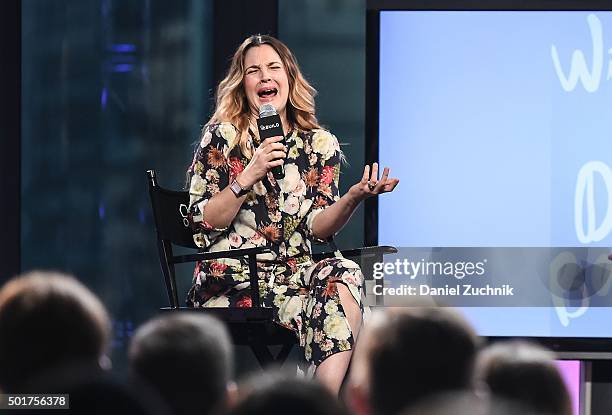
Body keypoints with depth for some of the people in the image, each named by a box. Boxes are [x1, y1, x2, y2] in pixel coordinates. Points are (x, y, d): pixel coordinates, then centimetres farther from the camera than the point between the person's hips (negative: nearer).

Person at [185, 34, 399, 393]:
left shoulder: (321, 145, 11)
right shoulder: (222, 137, 3)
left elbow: (318, 228, 5)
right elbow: (201, 224, -3)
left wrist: (354, 197, -13)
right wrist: (248, 177, -14)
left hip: (294, 275, 4)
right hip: (232, 279, -4)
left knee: (344, 280, -32)